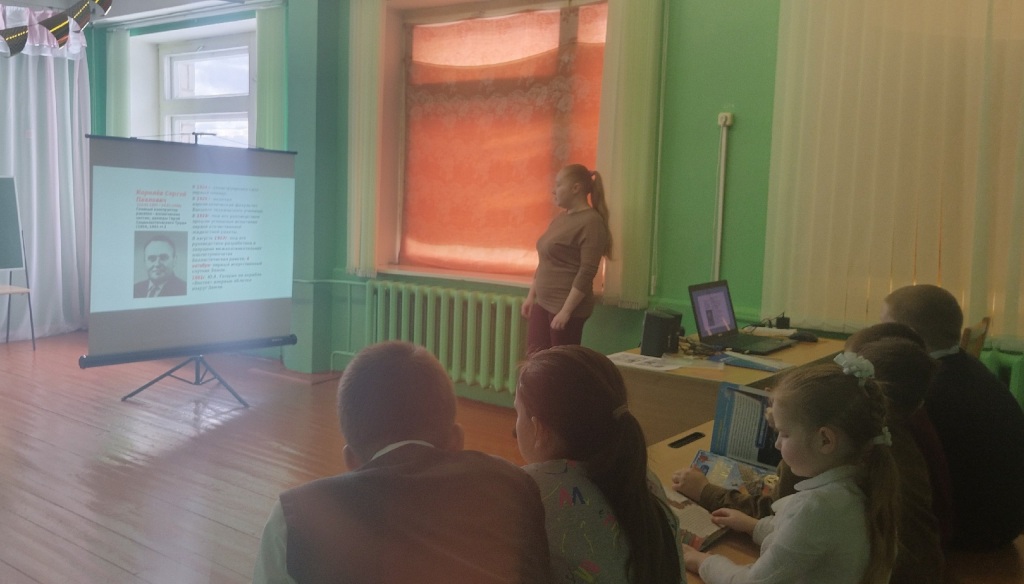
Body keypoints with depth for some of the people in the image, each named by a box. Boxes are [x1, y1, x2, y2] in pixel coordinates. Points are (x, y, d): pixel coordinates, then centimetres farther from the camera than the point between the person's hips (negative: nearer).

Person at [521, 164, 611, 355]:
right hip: (542, 303, 8)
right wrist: (531, 295, 17)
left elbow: (587, 273, -19)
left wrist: (566, 310, -22)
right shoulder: (560, 219, 13)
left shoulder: (591, 222, -13)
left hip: (567, 307, -8)